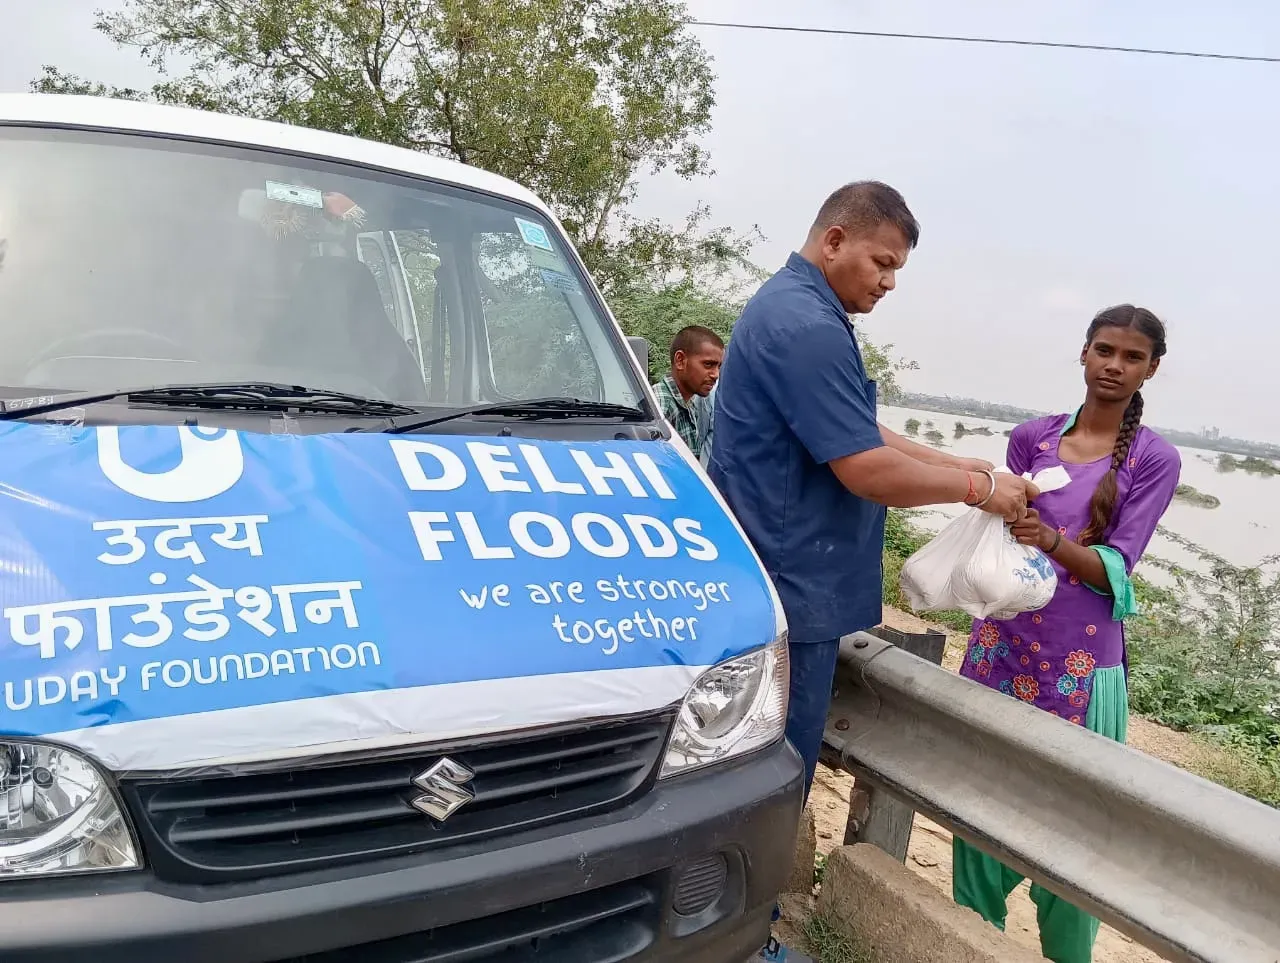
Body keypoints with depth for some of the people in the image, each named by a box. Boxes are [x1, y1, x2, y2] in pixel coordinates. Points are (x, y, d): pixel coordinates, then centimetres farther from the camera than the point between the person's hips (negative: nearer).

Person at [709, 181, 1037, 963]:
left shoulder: (791, 308, 16)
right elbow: (868, 470, -22)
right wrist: (978, 487, -8)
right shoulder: (808, 325, -20)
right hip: (790, 590, -11)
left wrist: (960, 465, 9)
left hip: (772, 580, 11)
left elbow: (862, 434, 17)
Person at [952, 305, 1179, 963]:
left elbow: (1116, 568, -10)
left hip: (1080, 660, -2)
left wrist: (1053, 542, -28)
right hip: (1001, 642, 3)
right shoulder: (1031, 438, 5)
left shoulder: (1155, 458, -3)